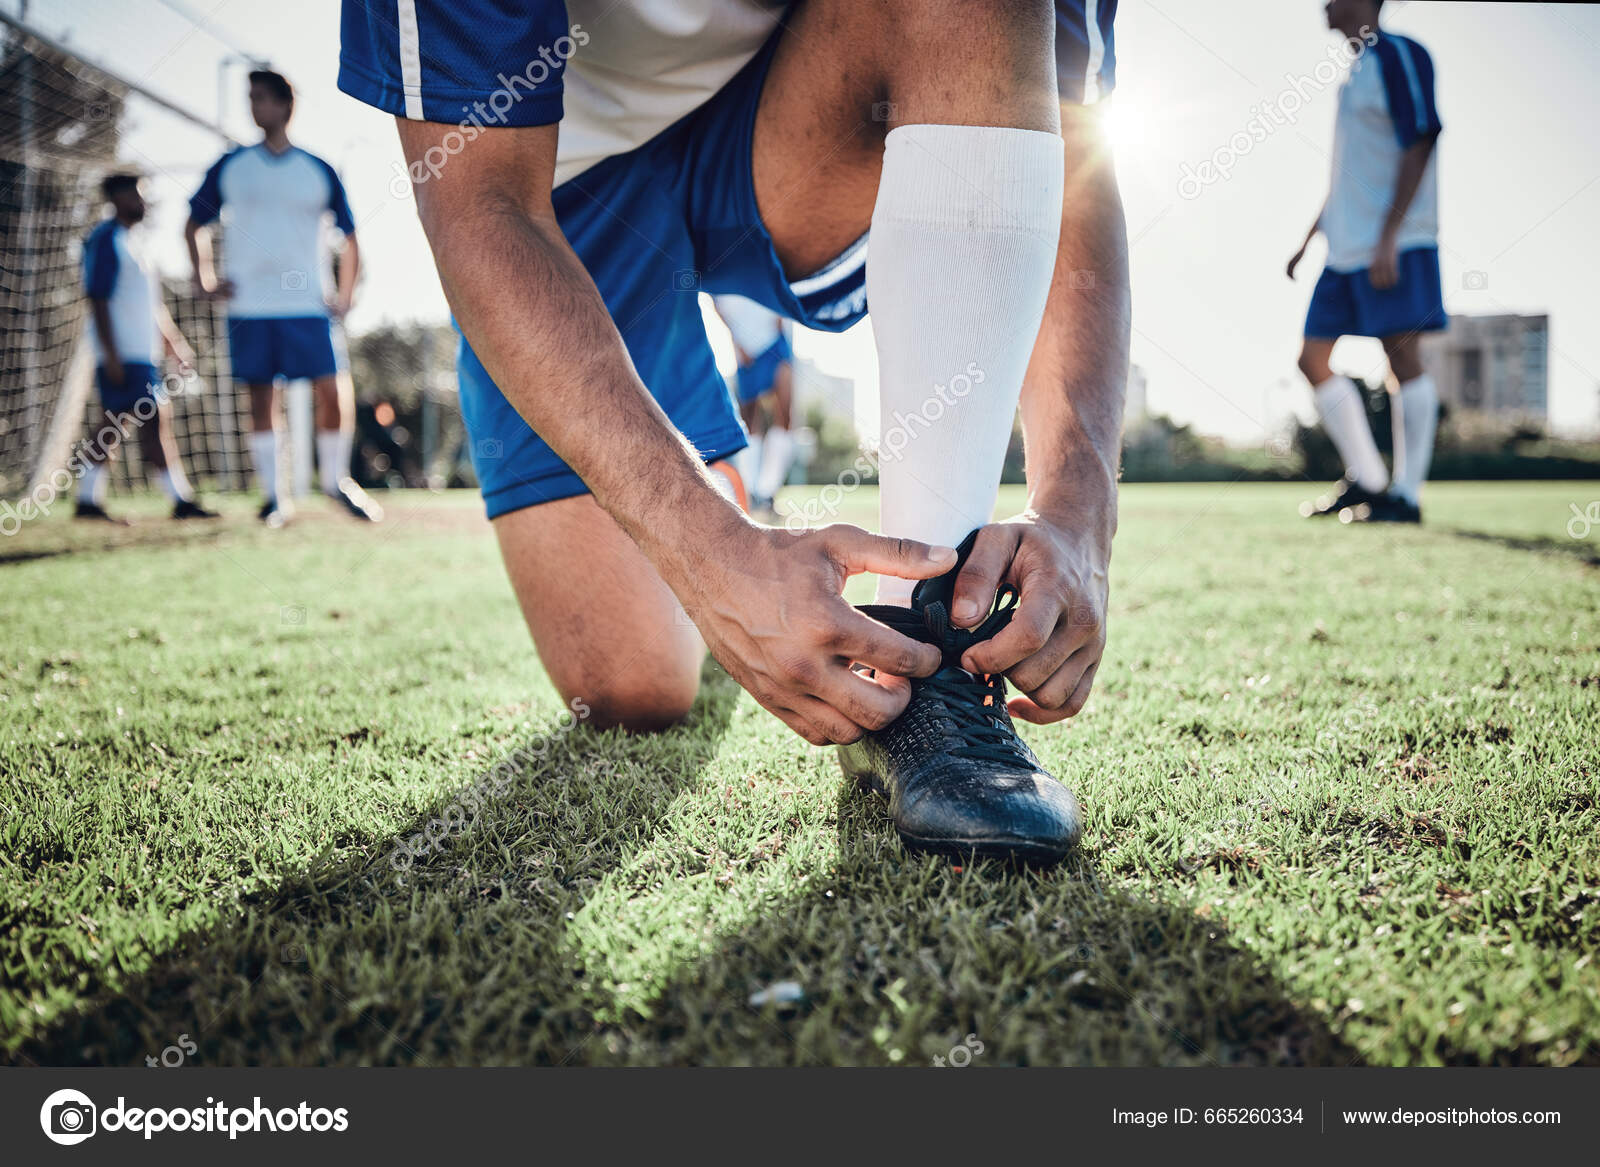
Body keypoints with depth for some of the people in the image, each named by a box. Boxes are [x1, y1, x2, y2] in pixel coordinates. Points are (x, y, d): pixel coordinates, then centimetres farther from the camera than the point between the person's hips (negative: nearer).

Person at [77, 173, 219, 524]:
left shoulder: (134, 241, 20)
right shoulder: (106, 240, -8)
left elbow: (153, 303, 24)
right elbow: (98, 300, -14)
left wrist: (175, 344, 20)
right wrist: (111, 355, -19)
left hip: (143, 354, 9)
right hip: (123, 356, -9)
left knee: (117, 428, 10)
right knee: (153, 423, -9)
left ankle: (88, 500, 16)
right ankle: (181, 500, -8)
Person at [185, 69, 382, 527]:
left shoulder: (319, 171, 7)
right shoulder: (230, 167, 9)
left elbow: (349, 236, 13)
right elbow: (194, 225, 18)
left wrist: (345, 295, 3)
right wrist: (204, 279, 5)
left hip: (308, 306, -1)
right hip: (248, 307, 1)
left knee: (332, 392, -8)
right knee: (260, 398, 3)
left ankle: (335, 478, 11)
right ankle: (271, 493, 11)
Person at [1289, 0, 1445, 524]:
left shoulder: (1398, 56, -5)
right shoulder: (1354, 72, 22)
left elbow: (1418, 147, -14)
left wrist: (1388, 237, -21)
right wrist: (1308, 240, 25)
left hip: (1396, 245, -9)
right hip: (1346, 248, 9)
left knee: (1402, 355, -7)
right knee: (1313, 358, 5)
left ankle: (1407, 494, -3)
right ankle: (1365, 480, 11)